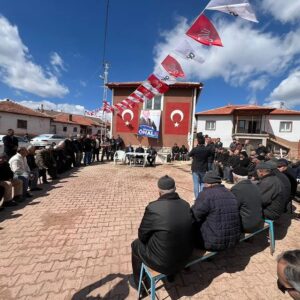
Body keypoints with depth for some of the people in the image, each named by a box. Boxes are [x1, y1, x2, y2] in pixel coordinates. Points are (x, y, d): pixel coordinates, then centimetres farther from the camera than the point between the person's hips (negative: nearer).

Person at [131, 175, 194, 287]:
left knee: (136, 244, 20)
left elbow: (142, 235, -11)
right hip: (185, 256, 5)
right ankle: (171, 274, 49)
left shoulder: (153, 207, -25)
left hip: (163, 262, -5)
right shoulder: (186, 205, -8)